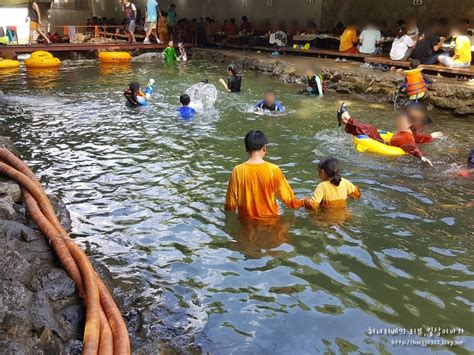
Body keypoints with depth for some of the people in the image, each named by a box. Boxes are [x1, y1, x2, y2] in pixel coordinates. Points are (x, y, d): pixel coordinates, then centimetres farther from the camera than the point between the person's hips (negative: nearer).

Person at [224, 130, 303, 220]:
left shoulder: (238, 171, -14)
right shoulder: (274, 170, -14)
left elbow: (231, 204, -8)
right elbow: (287, 197, -3)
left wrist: (227, 208, 14)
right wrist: (301, 203, 17)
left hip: (246, 219, 0)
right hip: (269, 219, 0)